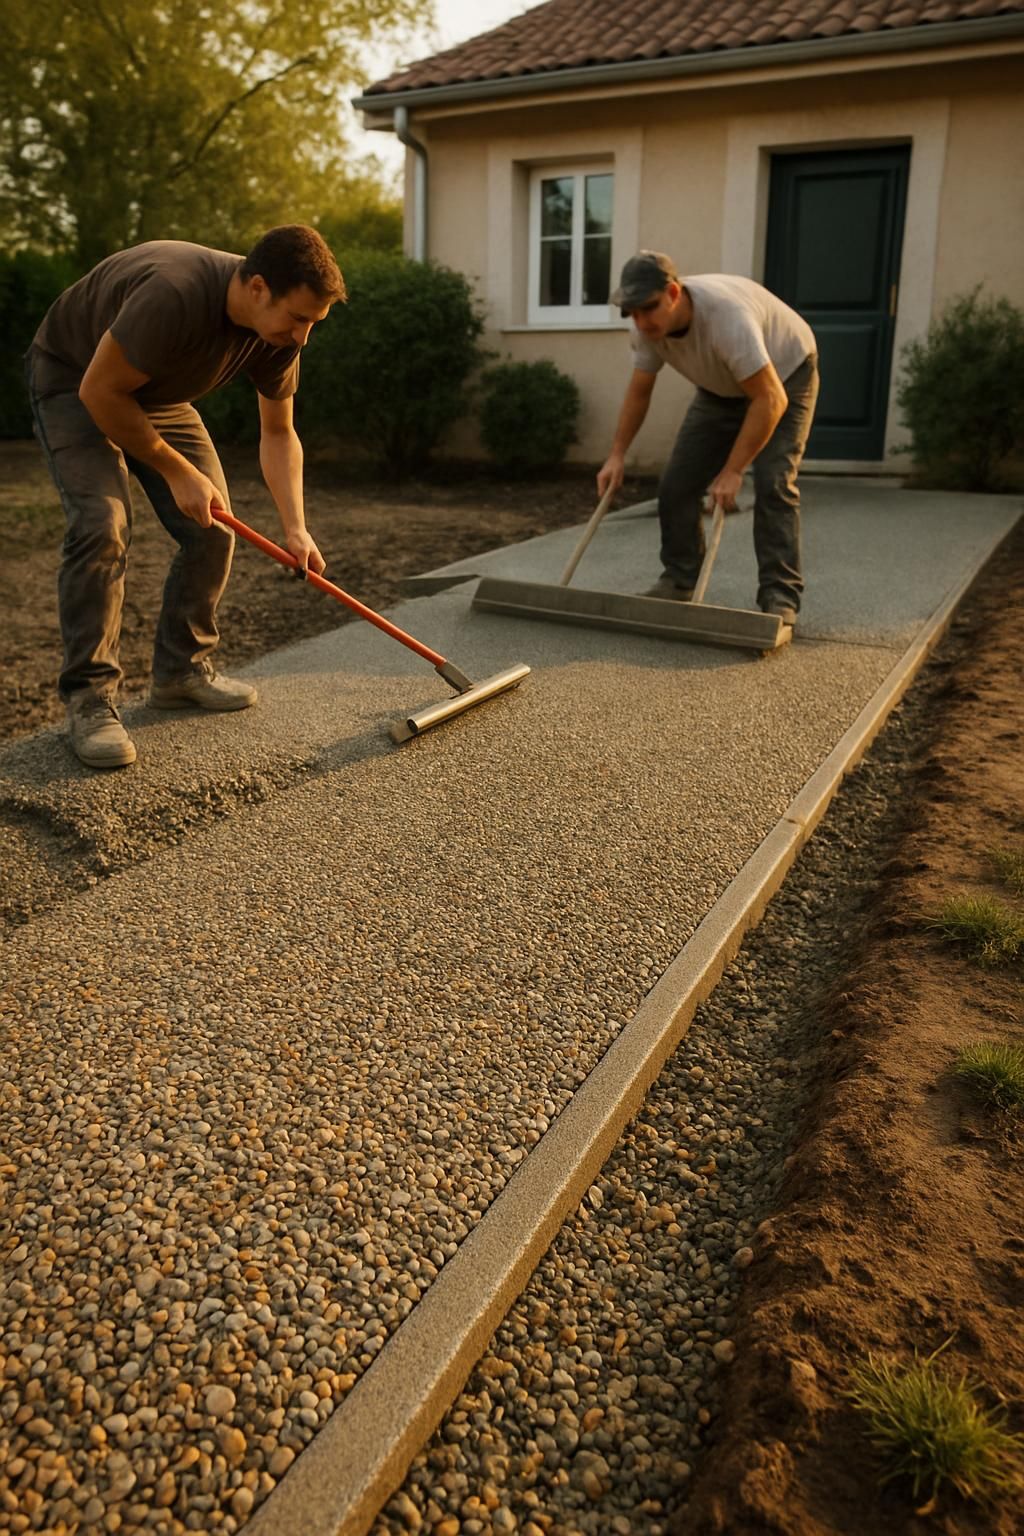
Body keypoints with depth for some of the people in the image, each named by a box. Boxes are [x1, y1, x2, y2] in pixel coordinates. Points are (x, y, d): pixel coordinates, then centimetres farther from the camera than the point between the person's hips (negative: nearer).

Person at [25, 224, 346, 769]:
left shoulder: (279, 329, -16)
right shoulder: (173, 294, -39)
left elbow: (278, 435, -5)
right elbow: (101, 392, -29)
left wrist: (295, 529, -15)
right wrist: (176, 472, -23)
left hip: (158, 394, 7)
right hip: (73, 382, -7)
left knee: (211, 528, -3)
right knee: (103, 525, -24)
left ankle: (182, 670, 12)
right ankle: (88, 696, -15)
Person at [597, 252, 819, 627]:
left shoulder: (726, 316, -41)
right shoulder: (648, 328, -20)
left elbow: (770, 400, -41)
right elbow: (638, 392, -4)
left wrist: (731, 472, -39)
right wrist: (617, 454, -12)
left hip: (785, 374, -6)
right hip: (721, 387, 7)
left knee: (772, 484, -20)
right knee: (677, 481, -2)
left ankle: (780, 596, -15)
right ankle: (678, 581, 10)